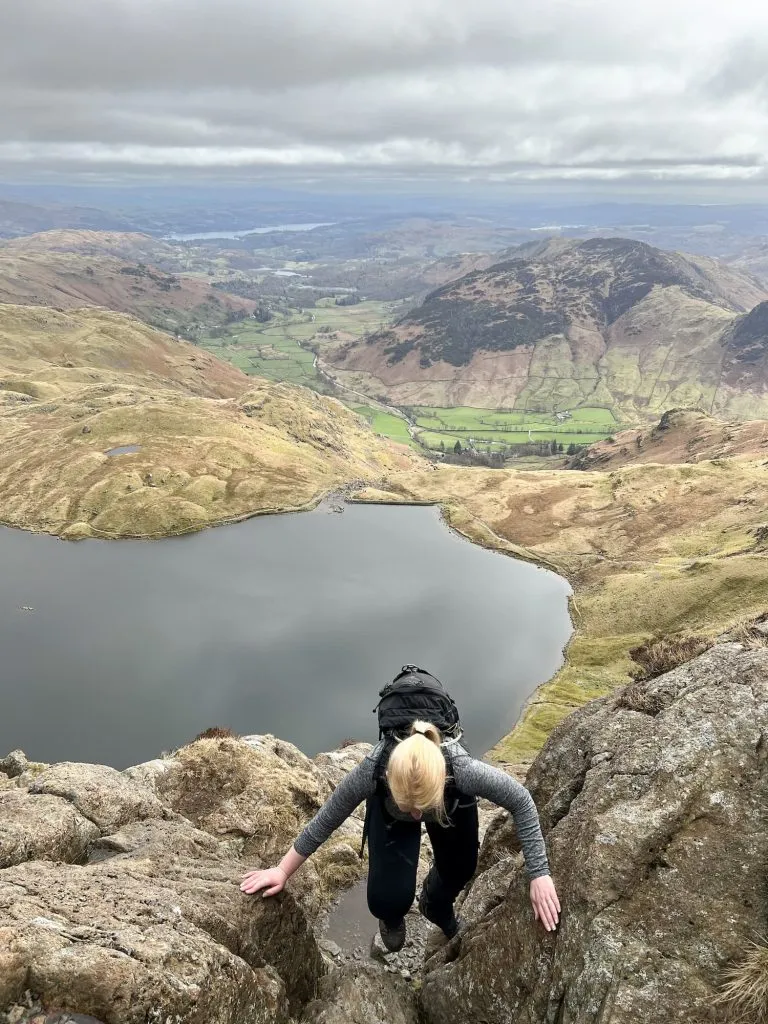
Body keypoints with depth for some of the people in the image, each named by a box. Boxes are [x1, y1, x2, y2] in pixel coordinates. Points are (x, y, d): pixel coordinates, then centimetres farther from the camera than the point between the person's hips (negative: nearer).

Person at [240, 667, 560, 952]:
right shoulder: (371, 772, -43)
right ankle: (392, 919, 27)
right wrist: (283, 871, -14)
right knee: (387, 900, -14)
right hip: (388, 810, -1)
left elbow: (521, 802, -29)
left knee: (459, 870, 20)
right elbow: (326, 820, -24)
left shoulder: (463, 770, -46)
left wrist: (539, 874, -31)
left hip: (454, 803, 1)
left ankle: (437, 909, 59)